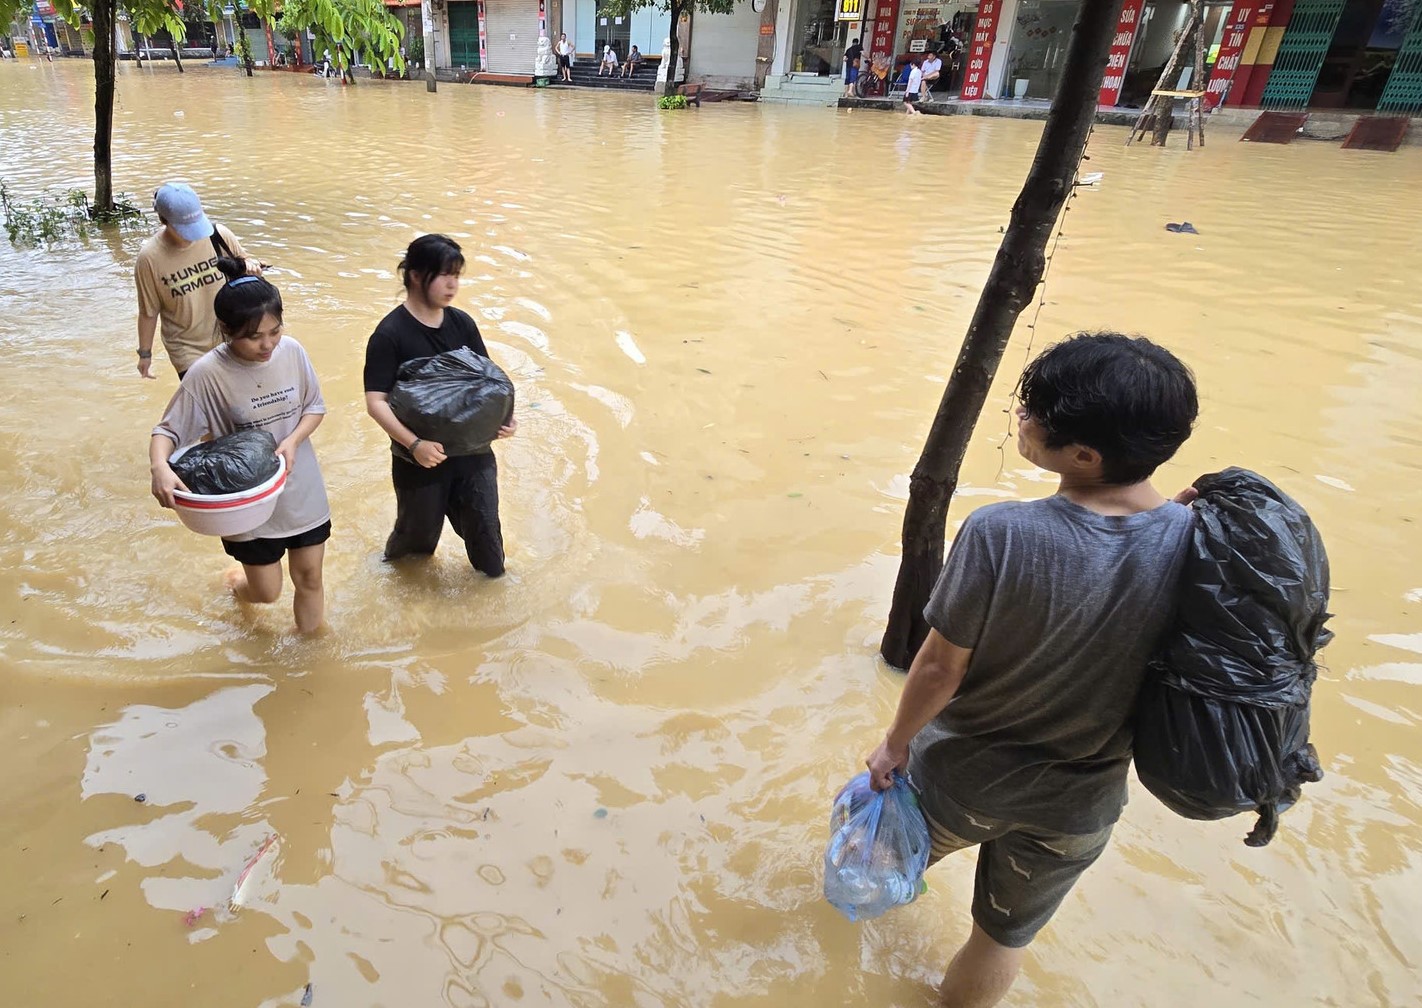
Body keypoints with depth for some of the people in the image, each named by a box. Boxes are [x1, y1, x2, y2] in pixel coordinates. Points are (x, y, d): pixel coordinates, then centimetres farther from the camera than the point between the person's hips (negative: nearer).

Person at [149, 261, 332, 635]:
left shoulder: (292, 351, -11)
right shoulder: (207, 374, -19)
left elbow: (315, 407, 1)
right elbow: (167, 431, -12)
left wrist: (292, 441, -18)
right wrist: (159, 467, -33)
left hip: (303, 494, 2)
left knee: (309, 580, 13)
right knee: (267, 592, 13)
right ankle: (237, 580, 51)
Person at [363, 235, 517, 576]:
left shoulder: (462, 323, 0)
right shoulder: (390, 334, -15)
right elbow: (376, 402, -18)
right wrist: (414, 443, -30)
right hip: (421, 459, -3)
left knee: (485, 526, 12)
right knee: (419, 534, 17)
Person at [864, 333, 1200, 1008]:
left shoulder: (1001, 534, -31)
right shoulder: (1195, 540, -20)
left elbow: (940, 666, -20)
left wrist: (896, 743, -4)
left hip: (964, 774, -2)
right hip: (1079, 805, 3)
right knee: (1005, 937, 26)